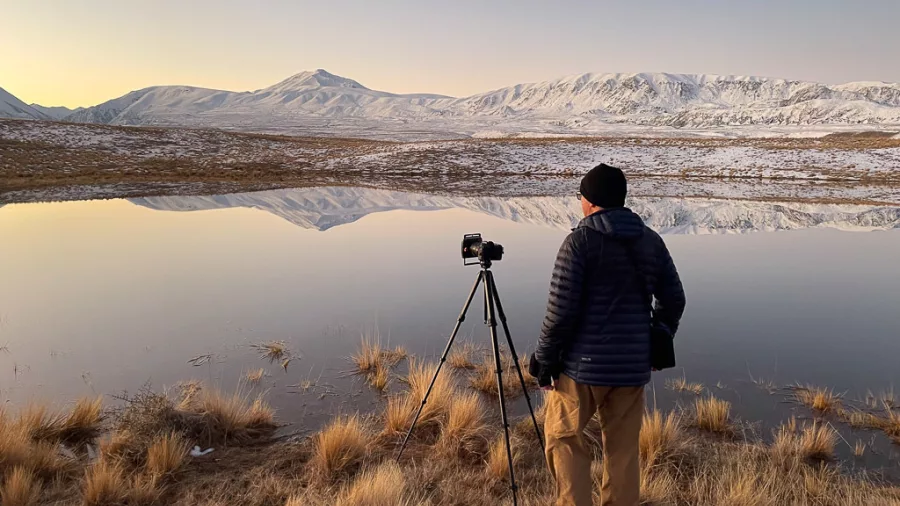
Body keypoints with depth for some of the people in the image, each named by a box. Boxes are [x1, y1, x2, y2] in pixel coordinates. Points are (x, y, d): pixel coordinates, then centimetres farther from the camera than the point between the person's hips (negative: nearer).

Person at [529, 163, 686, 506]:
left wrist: (545, 357, -5)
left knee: (564, 438, 12)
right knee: (623, 450, 15)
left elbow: (562, 308, -15)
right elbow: (674, 300, 10)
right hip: (633, 366, 5)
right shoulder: (652, 242, 6)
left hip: (583, 364, -5)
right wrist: (656, 343, 22)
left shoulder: (580, 241, -11)